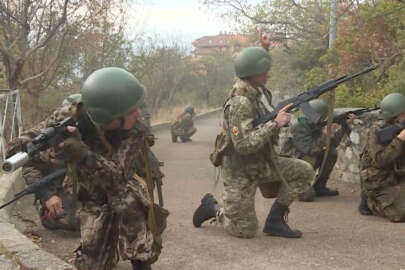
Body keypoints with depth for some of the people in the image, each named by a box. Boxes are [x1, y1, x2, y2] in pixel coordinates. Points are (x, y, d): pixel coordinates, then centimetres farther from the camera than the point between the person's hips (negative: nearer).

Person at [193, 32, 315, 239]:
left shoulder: (257, 88, 0)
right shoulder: (240, 102, -27)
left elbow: (255, 67, 26)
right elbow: (243, 145, -33)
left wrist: (265, 48, 10)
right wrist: (275, 124, -31)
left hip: (262, 162, 8)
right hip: (239, 170, -8)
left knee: (305, 173, -4)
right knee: (245, 231, -2)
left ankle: (275, 221, 4)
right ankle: (212, 207, 24)